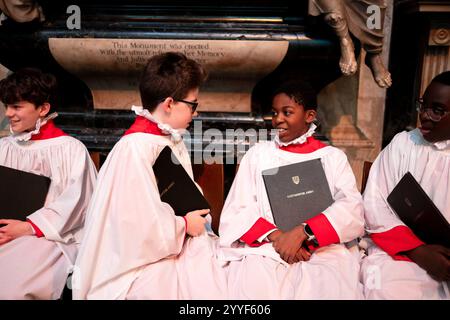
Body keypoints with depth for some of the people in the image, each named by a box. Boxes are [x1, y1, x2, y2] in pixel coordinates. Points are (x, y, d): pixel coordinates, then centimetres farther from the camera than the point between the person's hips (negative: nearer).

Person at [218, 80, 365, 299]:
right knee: (255, 288, -30)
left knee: (324, 288, -31)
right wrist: (275, 236, -14)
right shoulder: (257, 154, 14)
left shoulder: (333, 157, 12)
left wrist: (302, 232, -19)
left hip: (322, 251, 0)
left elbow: (353, 211, -4)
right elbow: (236, 212, 4)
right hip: (263, 249, 1)